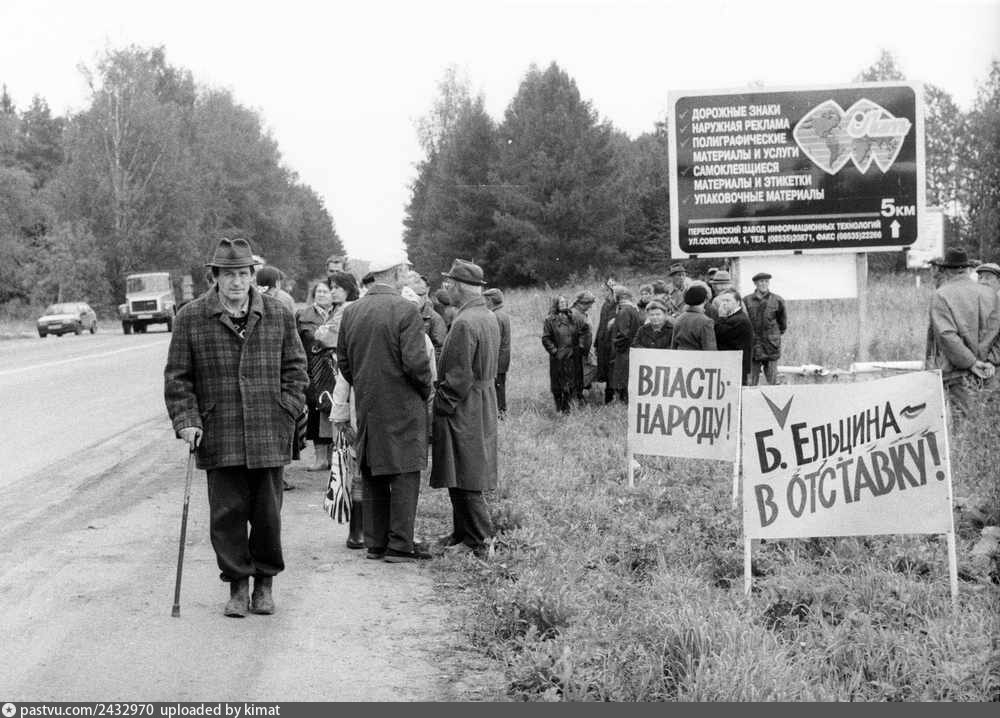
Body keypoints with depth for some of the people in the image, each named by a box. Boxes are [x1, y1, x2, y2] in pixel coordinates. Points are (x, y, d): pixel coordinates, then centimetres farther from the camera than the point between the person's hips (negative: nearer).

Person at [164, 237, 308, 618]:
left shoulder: (278, 314, 6)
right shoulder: (191, 317, 1)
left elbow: (295, 367, 12)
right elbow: (177, 376, 4)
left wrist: (286, 410, 1)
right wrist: (186, 420, -6)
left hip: (269, 434, 1)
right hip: (218, 435, -1)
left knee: (267, 512, 6)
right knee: (227, 512, 0)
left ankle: (265, 582, 22)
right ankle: (237, 585, 13)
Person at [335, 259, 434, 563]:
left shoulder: (351, 312, 5)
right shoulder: (406, 311, -14)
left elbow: (343, 362, 10)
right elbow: (415, 362, -18)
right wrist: (426, 390, -1)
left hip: (366, 406, 6)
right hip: (402, 406, -6)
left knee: (372, 477, 12)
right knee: (404, 475, 0)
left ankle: (374, 543, 16)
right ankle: (400, 545, 0)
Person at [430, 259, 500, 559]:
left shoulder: (464, 323, -20)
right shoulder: (489, 318, 10)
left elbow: (459, 376, -22)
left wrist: (442, 406, -12)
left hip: (462, 411, -10)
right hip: (484, 408, 10)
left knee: (463, 479, -4)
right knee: (467, 478, 16)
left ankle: (481, 540, -1)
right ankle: (462, 534, 24)